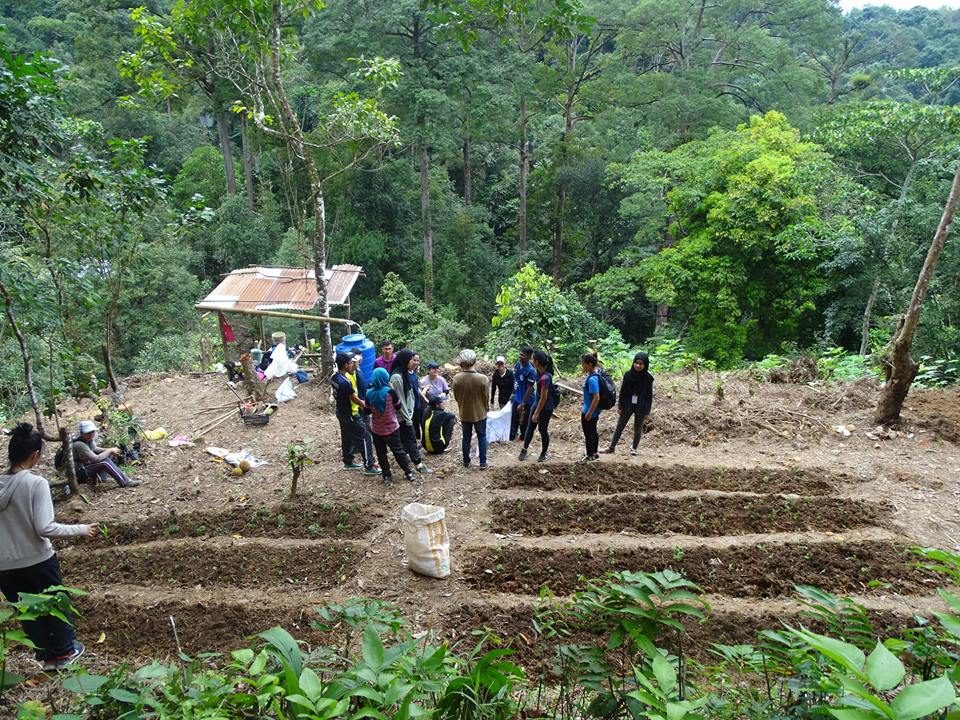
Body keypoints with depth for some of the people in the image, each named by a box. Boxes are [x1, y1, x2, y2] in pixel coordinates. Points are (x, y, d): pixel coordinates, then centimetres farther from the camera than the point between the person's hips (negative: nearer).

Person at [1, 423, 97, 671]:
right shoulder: (36, 483, -19)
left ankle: (47, 655, 33)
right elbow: (44, 528, -21)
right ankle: (64, 651, 33)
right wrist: (81, 530, -10)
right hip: (37, 561, -4)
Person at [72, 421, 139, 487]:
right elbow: (96, 459, -33)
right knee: (105, 462, -28)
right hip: (81, 472, -9)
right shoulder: (79, 444, -30)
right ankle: (125, 482, -25)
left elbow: (94, 449, 15)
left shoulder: (90, 439, -5)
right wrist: (110, 451, -20)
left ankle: (100, 477, 1)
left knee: (109, 454, 6)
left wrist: (109, 450, -2)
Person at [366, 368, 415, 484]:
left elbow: (368, 410, 1)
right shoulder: (389, 392, -20)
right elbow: (398, 405, -3)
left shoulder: (369, 393, -11)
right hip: (391, 428, -1)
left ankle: (387, 476, 15)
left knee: (381, 453, 13)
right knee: (398, 450, 13)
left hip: (376, 429, 1)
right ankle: (409, 472, 20)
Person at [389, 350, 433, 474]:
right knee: (410, 439, -3)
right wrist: (407, 418, -17)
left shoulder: (404, 374, 7)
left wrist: (409, 414, 12)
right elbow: (400, 400, -21)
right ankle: (418, 464, 2)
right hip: (402, 416, -8)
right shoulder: (397, 377, -22)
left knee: (406, 439, 16)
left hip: (407, 413, 8)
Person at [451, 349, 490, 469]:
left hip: (464, 413, 1)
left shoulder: (457, 378, -19)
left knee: (466, 437, 18)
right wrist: (486, 408, 9)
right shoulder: (483, 378, -23)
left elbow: (456, 396, -4)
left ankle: (466, 461, 29)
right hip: (480, 413, -1)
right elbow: (486, 397, -10)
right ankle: (483, 463, 19)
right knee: (482, 437, 16)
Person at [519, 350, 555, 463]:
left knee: (542, 429, 9)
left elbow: (543, 398, -25)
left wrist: (536, 413, -18)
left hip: (546, 408, -8)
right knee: (530, 427, 16)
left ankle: (544, 453, 29)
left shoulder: (545, 377, -30)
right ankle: (525, 449, 32)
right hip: (537, 404, 8)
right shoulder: (540, 372, -4)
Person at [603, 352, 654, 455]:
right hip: (627, 406, 2)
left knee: (638, 429, 11)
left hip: (640, 408, -2)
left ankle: (634, 448, 28)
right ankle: (612, 446, 16)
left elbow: (649, 395, -5)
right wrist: (620, 406, 1)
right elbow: (622, 391, 1)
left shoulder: (648, 378, -9)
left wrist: (647, 411, -6)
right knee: (619, 426, 7)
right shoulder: (628, 375, -5)